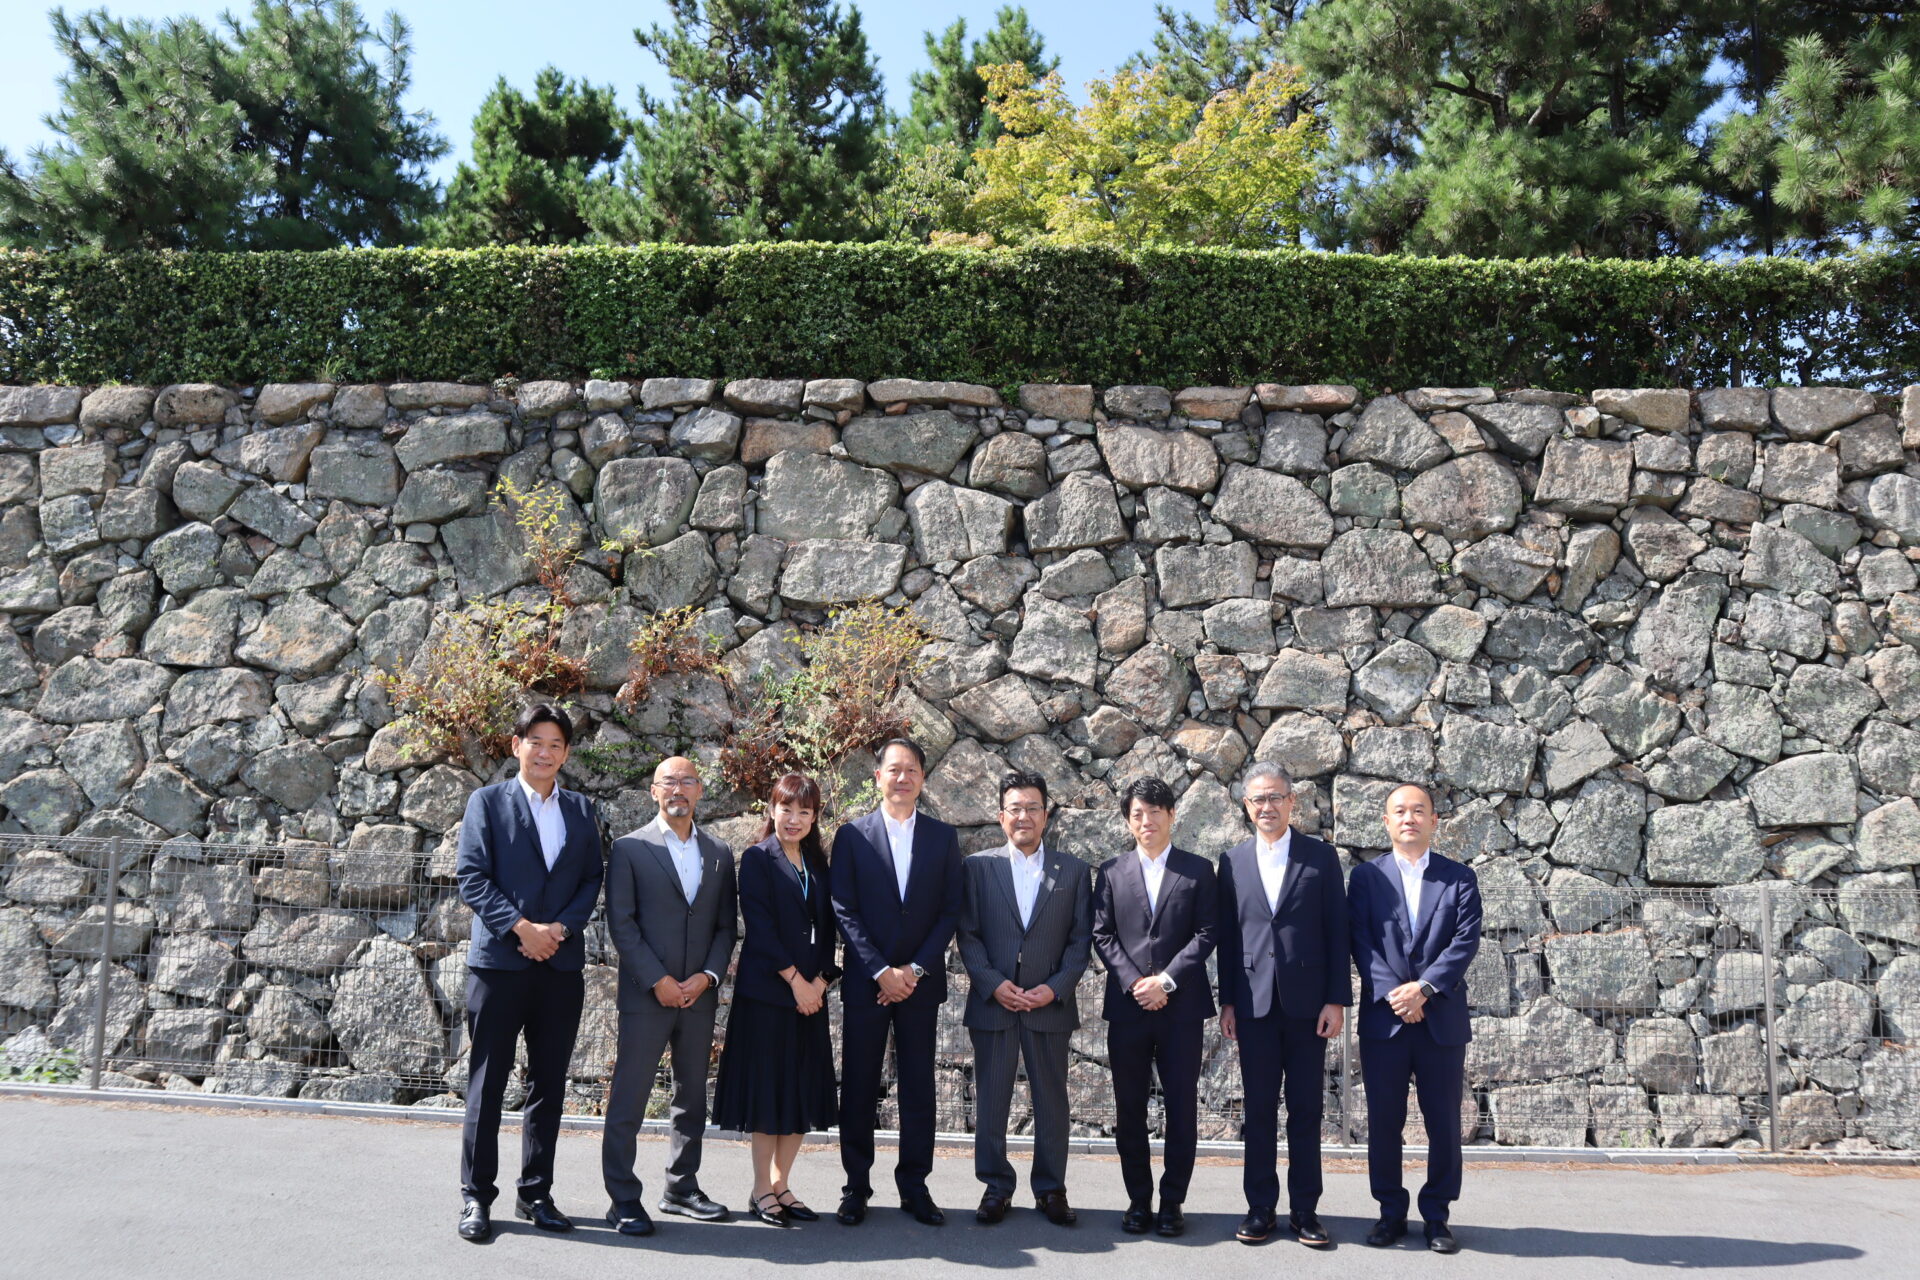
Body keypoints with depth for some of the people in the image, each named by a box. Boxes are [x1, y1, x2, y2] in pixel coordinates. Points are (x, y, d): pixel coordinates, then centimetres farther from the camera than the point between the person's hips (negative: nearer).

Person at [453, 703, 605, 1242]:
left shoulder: (581, 810, 13)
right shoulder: (488, 801, 3)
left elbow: (592, 880, 9)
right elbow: (472, 876, -5)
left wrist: (560, 927, -8)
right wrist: (521, 928, -15)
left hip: (561, 963, 4)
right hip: (499, 959, -3)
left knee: (550, 1082, 8)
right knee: (487, 1082, 1)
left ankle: (535, 1192, 18)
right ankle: (476, 1197, 10)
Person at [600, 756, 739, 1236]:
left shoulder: (719, 854, 11)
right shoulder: (630, 848, -2)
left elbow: (727, 925, 9)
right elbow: (621, 923, -7)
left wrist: (707, 976, -6)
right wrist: (658, 980, -14)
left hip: (699, 995, 5)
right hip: (646, 995, -4)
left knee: (692, 1096, 12)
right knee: (629, 1098, -2)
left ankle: (682, 1187, 24)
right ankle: (623, 1199, 7)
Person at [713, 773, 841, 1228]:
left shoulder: (818, 864, 13)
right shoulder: (758, 858, -3)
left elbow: (827, 927, 11)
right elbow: (759, 924, -11)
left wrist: (819, 980, -2)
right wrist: (793, 978, -14)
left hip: (810, 990, 6)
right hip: (766, 989, -6)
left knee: (804, 1090, 7)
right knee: (767, 1087, -1)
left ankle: (780, 1185, 17)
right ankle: (762, 1190, 9)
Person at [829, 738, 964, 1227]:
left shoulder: (943, 837, 6)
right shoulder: (852, 835, 1)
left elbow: (950, 911, 3)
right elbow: (844, 911, -3)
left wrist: (915, 969, -7)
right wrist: (880, 972, -10)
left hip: (921, 981, 1)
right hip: (865, 981, -1)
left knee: (918, 1087, 6)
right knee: (858, 1087, 4)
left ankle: (914, 1186, 16)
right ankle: (856, 1188, 14)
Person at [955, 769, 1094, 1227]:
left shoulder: (1073, 871, 6)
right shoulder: (978, 867, 5)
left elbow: (1081, 937, 4)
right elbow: (967, 934, 2)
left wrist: (1056, 987, -8)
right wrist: (992, 984, -10)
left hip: (1051, 1004, 0)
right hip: (992, 1002, 0)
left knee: (1051, 1100, 7)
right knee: (990, 1100, 5)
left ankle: (1051, 1189, 20)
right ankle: (996, 1187, 18)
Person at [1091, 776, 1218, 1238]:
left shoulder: (1199, 870, 5)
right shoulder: (1112, 871, 9)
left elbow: (1206, 934, -2)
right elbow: (1102, 935, 4)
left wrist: (1166, 980, -11)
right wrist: (1134, 982, -9)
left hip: (1182, 1005, -1)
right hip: (1126, 1006, 1)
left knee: (1181, 1107, 2)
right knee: (1129, 1109, 6)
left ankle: (1173, 1201, 13)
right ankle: (1138, 1200, 16)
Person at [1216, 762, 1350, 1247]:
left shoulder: (1321, 856, 2)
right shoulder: (1234, 861, 7)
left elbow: (1336, 931, 0)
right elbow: (1227, 935, 8)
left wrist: (1337, 999, -5)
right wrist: (1227, 1000, 4)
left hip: (1306, 1002, -1)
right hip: (1254, 1002, 1)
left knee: (1305, 1110, 5)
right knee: (1259, 1110, 7)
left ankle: (1304, 1209, 14)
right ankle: (1260, 1207, 16)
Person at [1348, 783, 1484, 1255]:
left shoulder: (1459, 878, 6)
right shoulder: (1366, 876, 6)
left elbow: (1466, 940, -5)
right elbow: (1361, 942, -2)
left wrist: (1423, 988, -16)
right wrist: (1392, 993, -14)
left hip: (1443, 1019, 0)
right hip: (1382, 1018, 0)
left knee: (1443, 1123, 5)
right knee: (1383, 1121, 5)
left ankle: (1437, 1216, 18)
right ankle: (1391, 1212, 18)